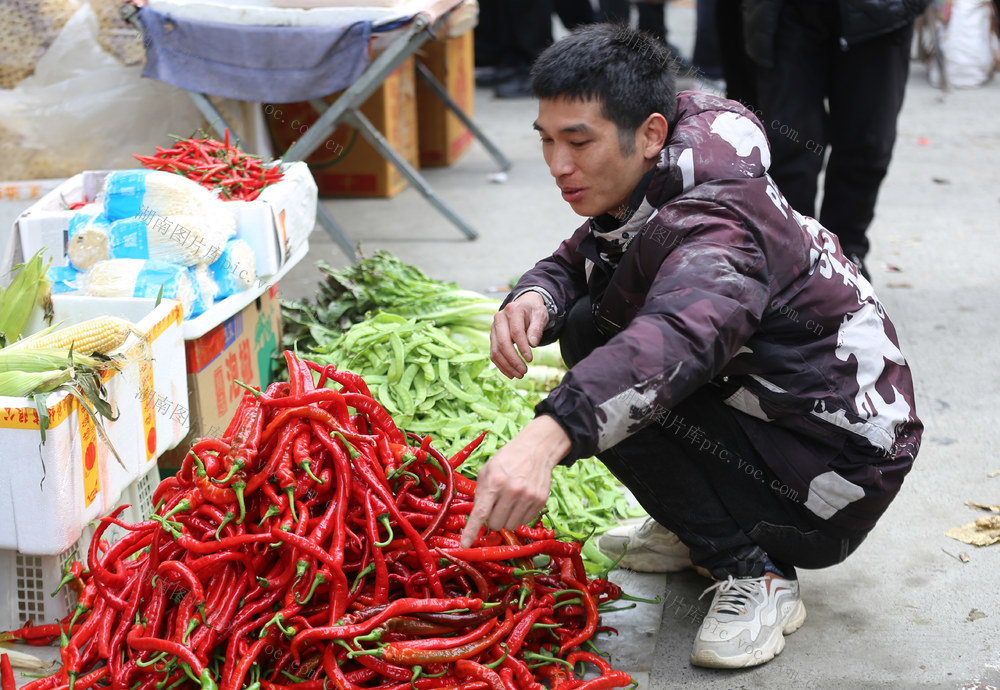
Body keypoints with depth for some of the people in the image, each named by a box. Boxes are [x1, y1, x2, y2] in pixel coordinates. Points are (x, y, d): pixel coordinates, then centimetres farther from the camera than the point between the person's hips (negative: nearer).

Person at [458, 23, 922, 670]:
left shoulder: (721, 224, -29)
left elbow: (679, 334, -48)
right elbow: (572, 264, 6)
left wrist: (549, 434, -64)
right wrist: (534, 299, -21)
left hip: (837, 474, -9)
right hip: (766, 407, 10)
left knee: (619, 381, -21)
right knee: (590, 326, 9)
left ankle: (753, 574, -11)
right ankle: (702, 527, 16)